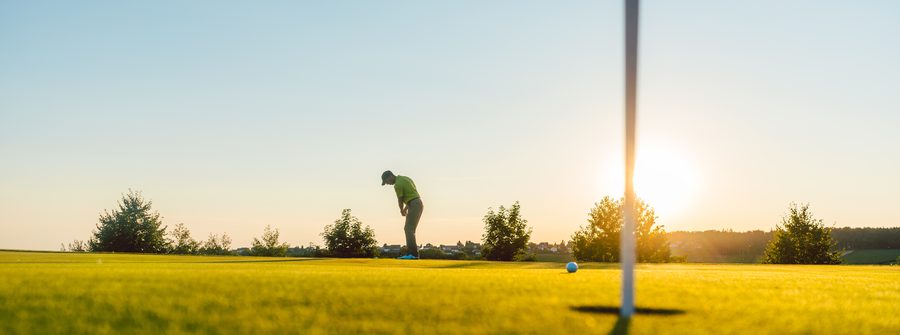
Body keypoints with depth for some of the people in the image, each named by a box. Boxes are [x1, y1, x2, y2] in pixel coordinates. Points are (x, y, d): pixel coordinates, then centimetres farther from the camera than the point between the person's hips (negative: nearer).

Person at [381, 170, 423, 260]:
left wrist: (402, 211, 16)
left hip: (414, 205, -10)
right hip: (419, 204, 10)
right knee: (408, 229, 11)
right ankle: (411, 252, 8)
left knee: (409, 229, -12)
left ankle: (413, 253, -18)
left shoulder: (397, 185, -12)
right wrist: (406, 208, 22)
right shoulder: (405, 178, 18)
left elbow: (400, 200, -4)